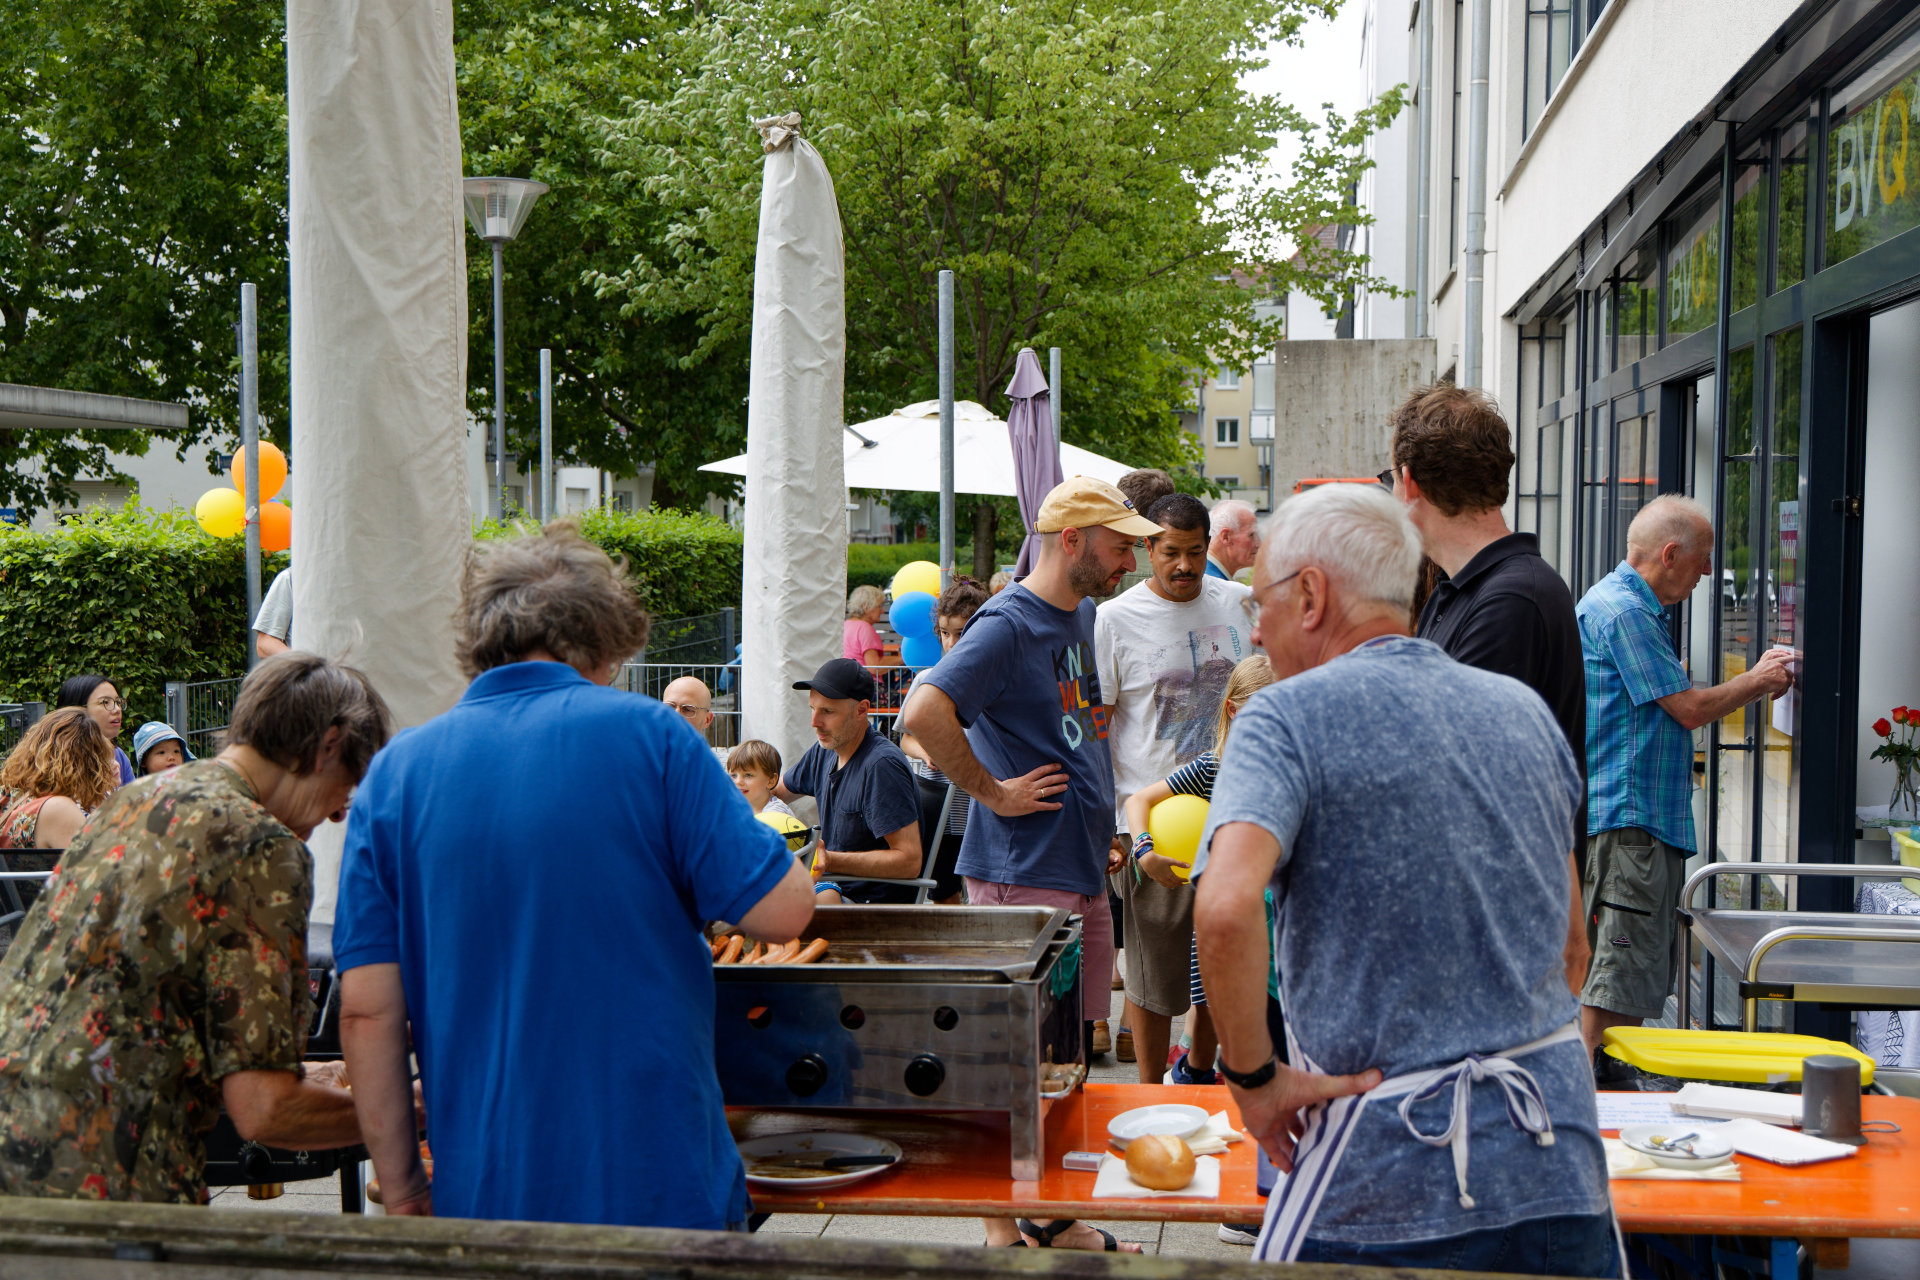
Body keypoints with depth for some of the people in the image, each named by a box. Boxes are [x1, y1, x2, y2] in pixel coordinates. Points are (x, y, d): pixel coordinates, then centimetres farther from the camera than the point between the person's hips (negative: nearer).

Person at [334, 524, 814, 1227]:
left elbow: (366, 1010, -1)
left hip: (481, 1198, 3)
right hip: (663, 1188, -3)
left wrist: (401, 1190, 7)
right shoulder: (646, 733, -7)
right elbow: (782, 910, -9)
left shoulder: (394, 771, 2)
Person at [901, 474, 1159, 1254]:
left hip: (1083, 869, 9)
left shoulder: (1084, 616, 14)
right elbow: (923, 714, -27)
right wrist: (993, 792, -18)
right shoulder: (1008, 625, -14)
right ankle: (1004, 1233, 6)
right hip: (1023, 873, -9)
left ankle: (1057, 1221, 25)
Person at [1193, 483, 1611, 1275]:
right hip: (1561, 1163, 6)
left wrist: (1252, 1076, -14)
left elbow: (1225, 907, -26)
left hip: (1391, 1166, -5)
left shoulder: (1287, 718, -9)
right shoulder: (1523, 710, 11)